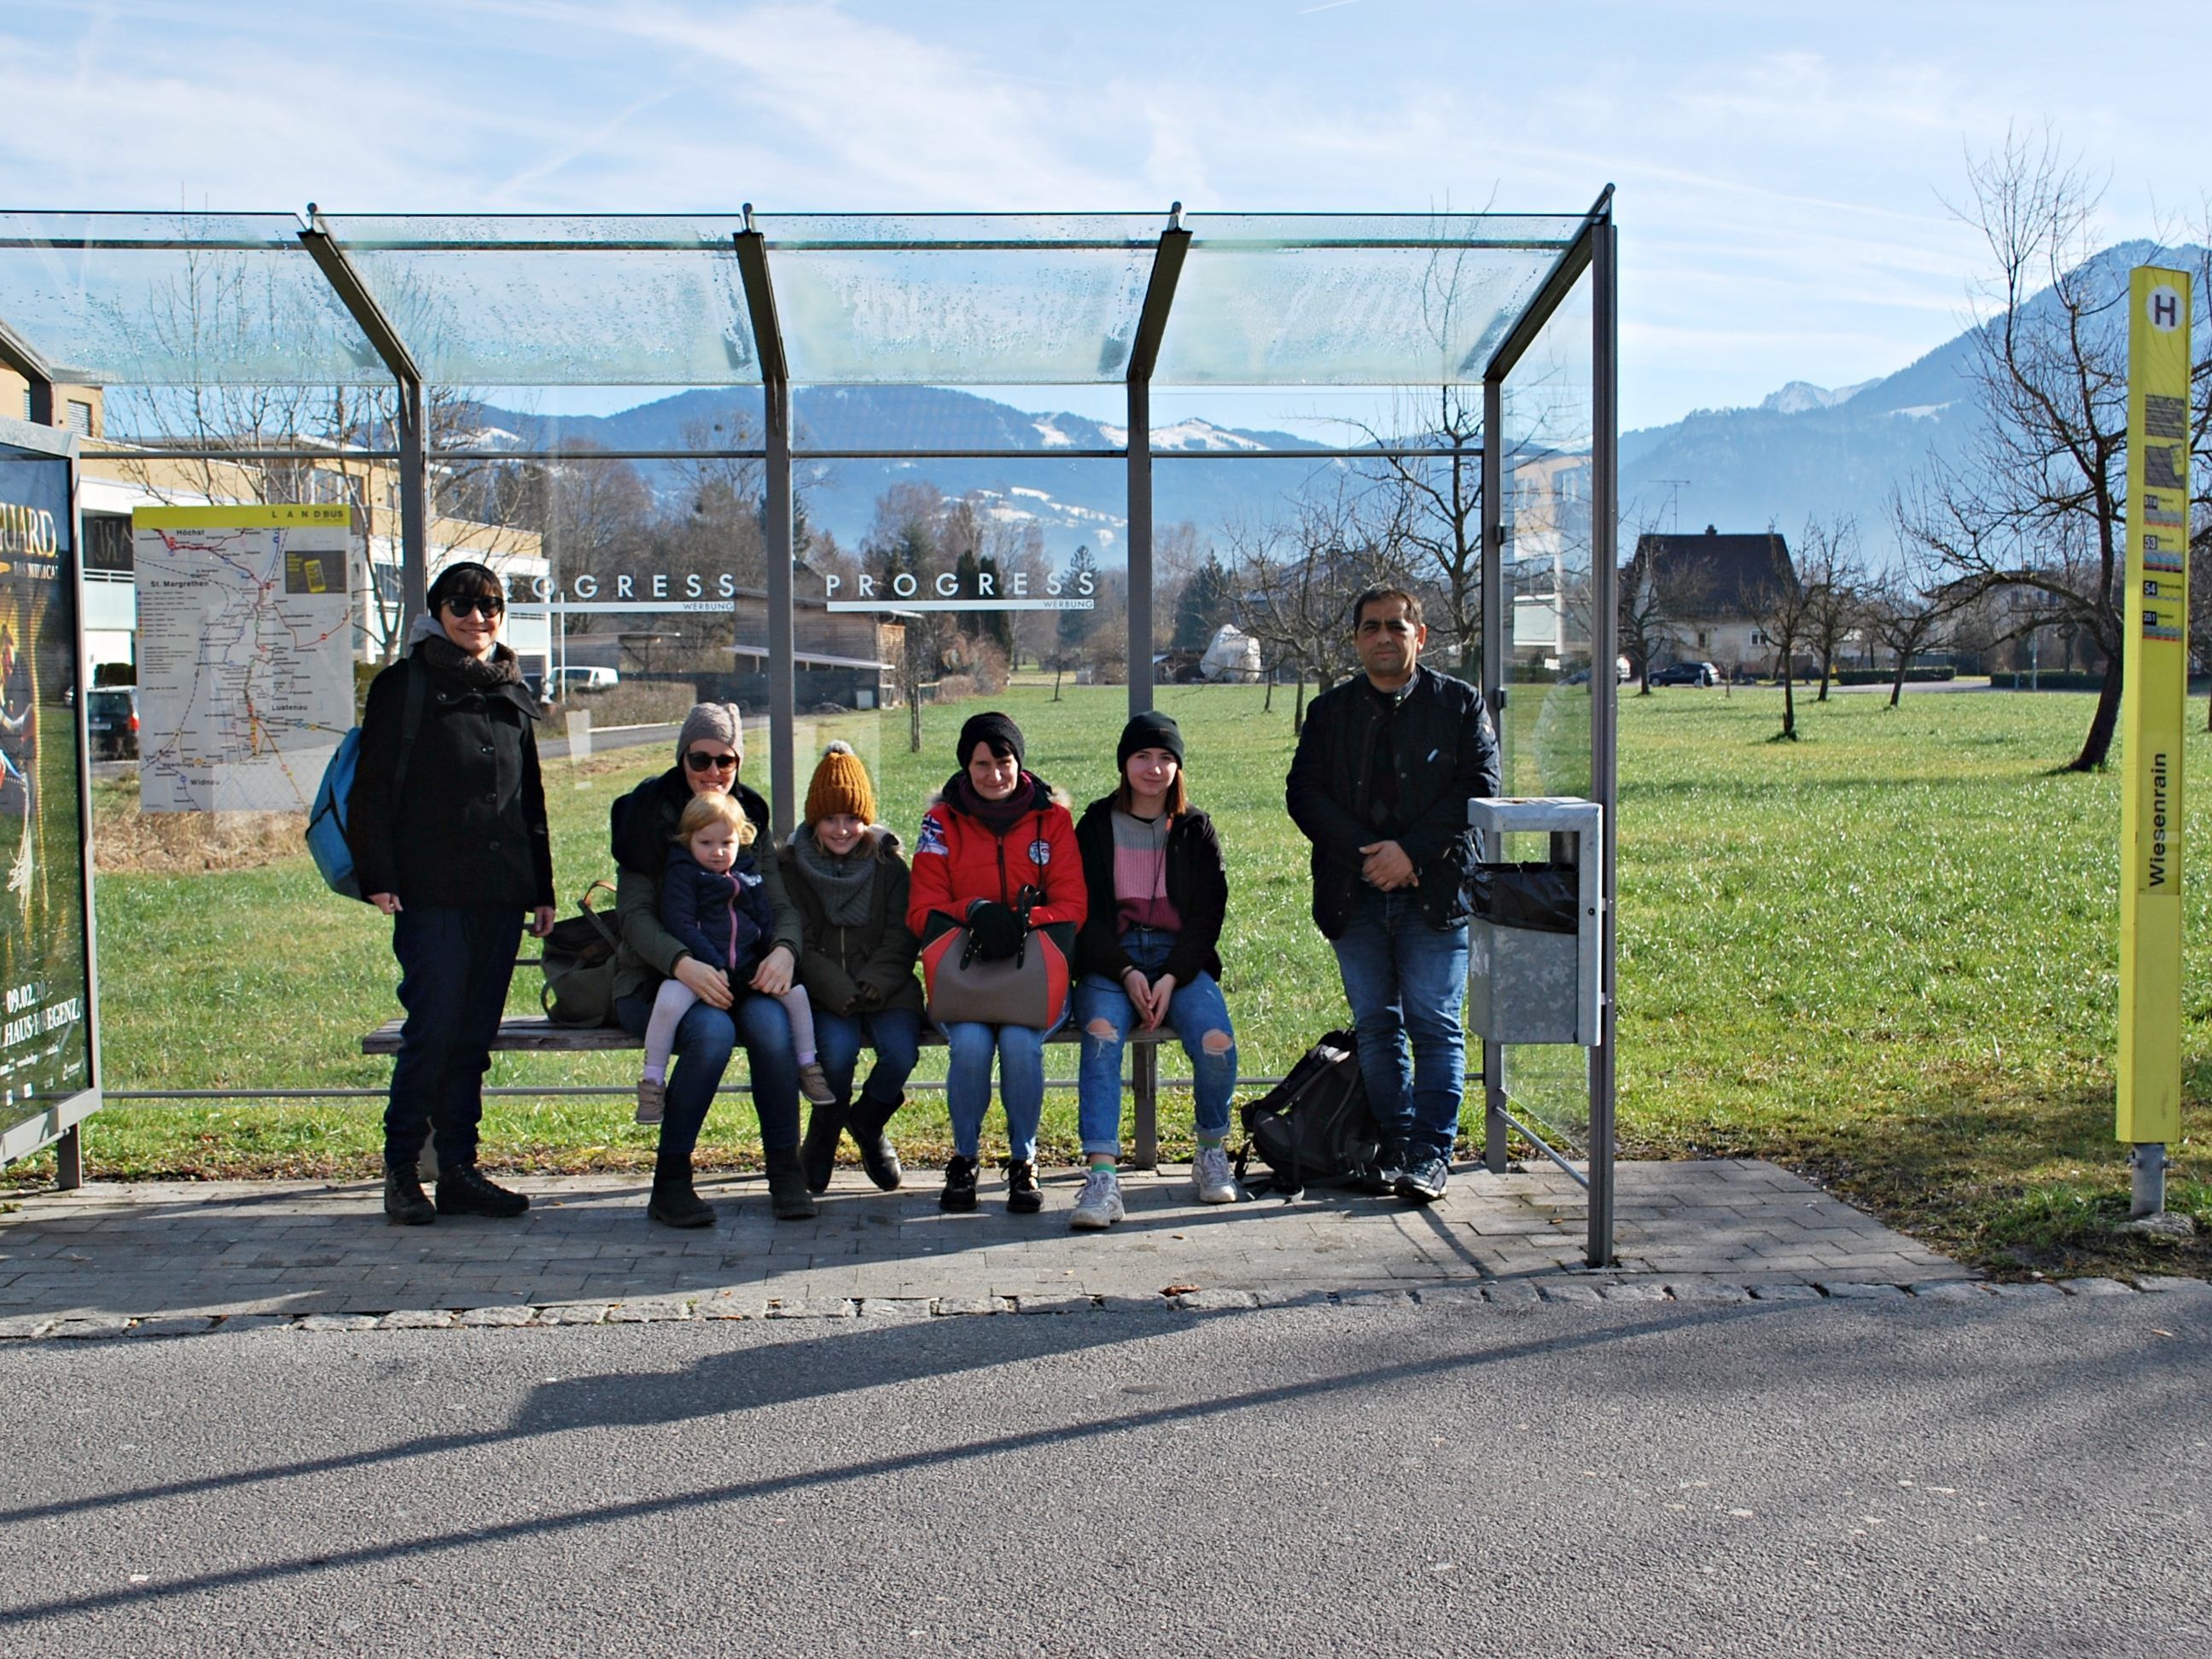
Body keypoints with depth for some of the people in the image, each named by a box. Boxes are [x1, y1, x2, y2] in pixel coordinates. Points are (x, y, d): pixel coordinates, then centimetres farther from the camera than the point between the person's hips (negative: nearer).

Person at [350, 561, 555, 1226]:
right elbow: (373, 789, -3)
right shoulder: (404, 686, 2)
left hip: (501, 895, 5)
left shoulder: (514, 695, 18)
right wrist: (379, 877, -12)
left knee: (476, 1036, 7)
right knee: (434, 1028, -8)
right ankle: (400, 1170, 3)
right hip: (431, 895, -5)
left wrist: (541, 887, 17)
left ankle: (459, 1169, 14)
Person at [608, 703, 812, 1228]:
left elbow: (781, 904, 3)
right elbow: (634, 913, -12)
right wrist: (682, 963, -31)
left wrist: (784, 949, -21)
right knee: (713, 1030, -33)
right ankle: (670, 1182, -22)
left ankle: (785, 1174, -20)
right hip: (655, 979, -3)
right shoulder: (649, 814, -3)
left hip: (736, 973, 3)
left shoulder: (749, 817, 10)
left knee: (770, 1022, -29)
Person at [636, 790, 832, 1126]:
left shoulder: (748, 873, 17)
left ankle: (807, 1066, 8)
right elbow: (680, 924, -11)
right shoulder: (681, 874, 0)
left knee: (795, 991, -10)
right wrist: (712, 966, -20)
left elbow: (767, 920, 16)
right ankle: (652, 1081, -18)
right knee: (669, 1000, -32)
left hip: (747, 968, 5)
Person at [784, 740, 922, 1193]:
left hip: (886, 988, 1)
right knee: (837, 1048, -31)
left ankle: (868, 1122, 7)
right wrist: (842, 994, -18)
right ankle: (823, 1134, 0)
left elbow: (902, 939, 1)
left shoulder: (889, 865, 8)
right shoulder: (793, 867, 4)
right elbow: (799, 945, -4)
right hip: (822, 991, -1)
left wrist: (873, 986, -17)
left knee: (900, 1051, -27)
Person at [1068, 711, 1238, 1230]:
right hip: (1110, 960, -1)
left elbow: (1208, 916, 4)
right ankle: (1102, 1177, -41)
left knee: (1216, 1041, -29)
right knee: (1101, 1032, -34)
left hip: (1180, 961, 1)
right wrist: (1127, 974, -15)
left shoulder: (1196, 831, 11)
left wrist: (1171, 978, -12)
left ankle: (1213, 1154, -2)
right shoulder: (1095, 827, 8)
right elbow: (1085, 913, 0)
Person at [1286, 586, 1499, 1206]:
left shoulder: (1460, 704, 6)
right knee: (1376, 1026, 5)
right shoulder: (1329, 711, 13)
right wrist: (1366, 855, -10)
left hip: (1436, 891, -3)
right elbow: (1303, 793, 4)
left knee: (1434, 1025, -6)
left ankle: (1432, 1154, -2)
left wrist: (1411, 851, -14)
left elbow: (1478, 789, -3)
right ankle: (1395, 1147, 13)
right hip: (1354, 894, 3)